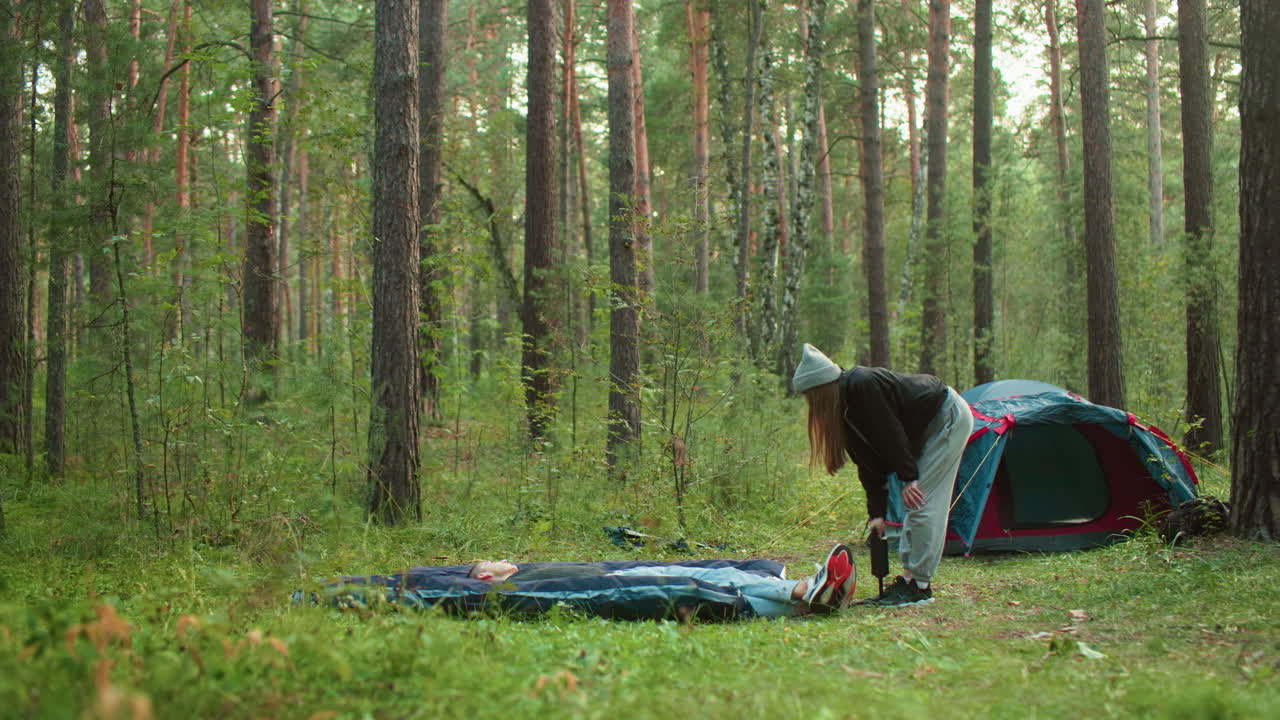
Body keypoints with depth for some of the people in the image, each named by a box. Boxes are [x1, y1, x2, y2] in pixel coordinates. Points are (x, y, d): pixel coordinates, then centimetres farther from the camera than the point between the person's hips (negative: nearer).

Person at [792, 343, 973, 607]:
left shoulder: (863, 385, -27)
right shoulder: (845, 408, 1)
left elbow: (891, 434, -24)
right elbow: (869, 462, 3)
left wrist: (909, 477, -16)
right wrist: (876, 512, 1)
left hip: (949, 417, -10)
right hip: (930, 426, 10)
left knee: (922, 502, -13)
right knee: (914, 503, 7)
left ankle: (919, 585, -11)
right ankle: (909, 579, 10)